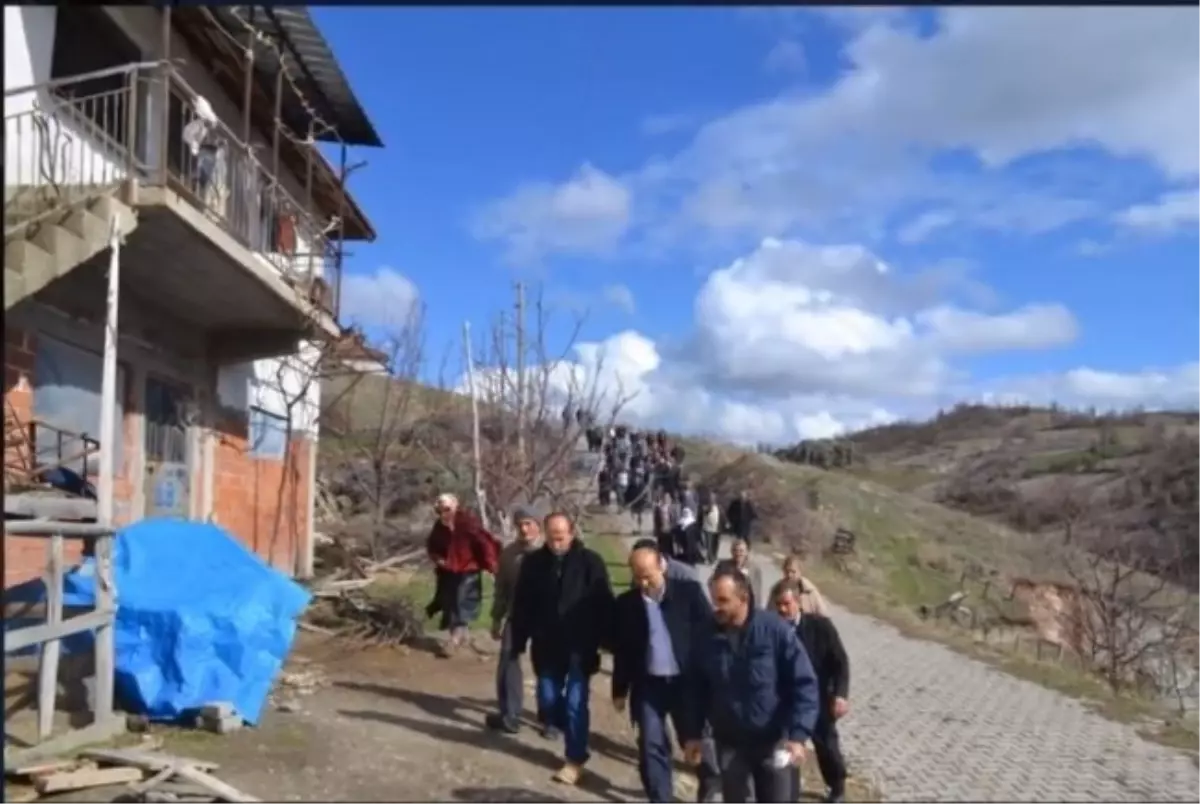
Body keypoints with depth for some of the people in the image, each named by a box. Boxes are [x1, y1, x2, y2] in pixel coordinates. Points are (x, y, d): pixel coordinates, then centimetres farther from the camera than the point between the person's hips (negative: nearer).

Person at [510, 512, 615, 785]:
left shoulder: (590, 562, -10)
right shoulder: (533, 562, -3)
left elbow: (604, 605, -7)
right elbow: (522, 605, 2)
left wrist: (603, 640, -8)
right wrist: (519, 641, 2)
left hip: (580, 647, -3)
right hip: (546, 645, 3)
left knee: (575, 703, -1)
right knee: (548, 697, 10)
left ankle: (575, 759, 12)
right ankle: (556, 722, 42)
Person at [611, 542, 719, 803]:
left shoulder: (689, 592, -7)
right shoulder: (626, 603, -1)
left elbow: (709, 634, -5)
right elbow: (621, 651, 6)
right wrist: (620, 690, 7)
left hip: (687, 682, -1)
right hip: (648, 685, 1)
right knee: (651, 745, 3)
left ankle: (710, 778, 41)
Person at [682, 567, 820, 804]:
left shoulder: (775, 630, -16)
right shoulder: (708, 638, -7)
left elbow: (804, 683, -15)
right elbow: (699, 690, 7)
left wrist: (799, 734, -24)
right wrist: (694, 734, 8)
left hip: (772, 741, -2)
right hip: (729, 744, 2)